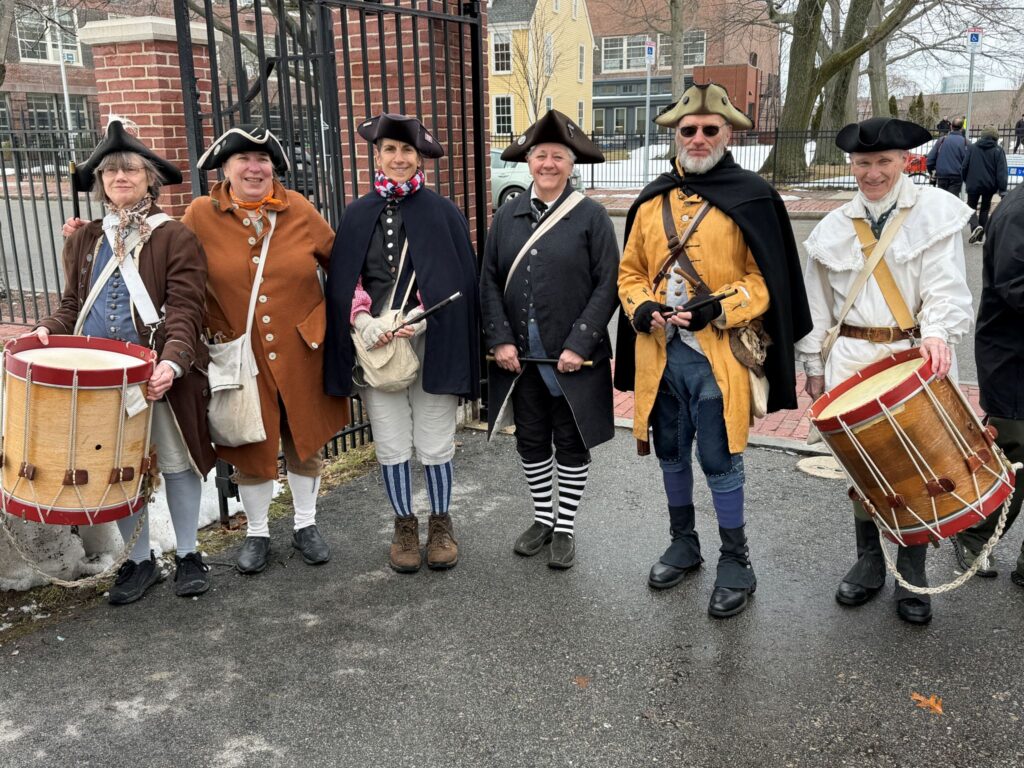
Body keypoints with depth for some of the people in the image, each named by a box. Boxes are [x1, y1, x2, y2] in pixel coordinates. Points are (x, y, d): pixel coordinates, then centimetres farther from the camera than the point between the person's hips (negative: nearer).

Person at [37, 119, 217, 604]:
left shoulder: (175, 238, -4)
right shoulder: (83, 240, 11)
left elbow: (184, 310, -12)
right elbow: (73, 306, 15)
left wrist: (173, 361, -27)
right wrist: (48, 331, -6)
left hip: (159, 375, -4)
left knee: (176, 461, 9)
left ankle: (186, 555, 27)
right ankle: (140, 561, 26)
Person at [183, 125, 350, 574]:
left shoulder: (299, 210, -4)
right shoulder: (201, 216, -6)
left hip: (302, 354, 1)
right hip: (241, 358, -1)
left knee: (305, 440, 14)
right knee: (250, 448, 11)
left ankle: (305, 525, 32)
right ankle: (257, 534, 30)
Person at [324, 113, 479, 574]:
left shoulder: (442, 212, 1)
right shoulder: (359, 215, 7)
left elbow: (456, 280, -2)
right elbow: (342, 281, 6)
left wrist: (418, 320, -14)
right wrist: (365, 323, -11)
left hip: (430, 343, -2)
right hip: (374, 345, 2)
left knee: (435, 445, 5)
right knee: (391, 445, 8)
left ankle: (441, 523, 25)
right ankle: (404, 526, 25)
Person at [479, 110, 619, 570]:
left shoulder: (591, 217, -5)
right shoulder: (507, 217, 5)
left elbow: (607, 286, -8)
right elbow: (490, 282, 5)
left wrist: (579, 345, -15)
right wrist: (500, 340, -5)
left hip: (573, 359, -3)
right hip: (520, 358, 3)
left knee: (572, 445, 9)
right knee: (531, 442, 14)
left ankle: (565, 528, 24)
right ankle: (542, 519, 33)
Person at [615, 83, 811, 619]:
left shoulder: (751, 197, -5)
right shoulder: (652, 200, 10)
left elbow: (769, 278, -7)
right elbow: (631, 270, 14)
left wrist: (717, 309, -19)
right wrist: (641, 307, -6)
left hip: (718, 353, -5)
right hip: (660, 352, 5)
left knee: (719, 458, 1)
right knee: (671, 454, 16)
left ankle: (736, 561, 20)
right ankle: (684, 543, 35)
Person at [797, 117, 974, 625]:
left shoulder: (938, 212, -1)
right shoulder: (833, 229, 8)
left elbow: (946, 284, -11)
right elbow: (817, 305, 11)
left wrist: (937, 334, -29)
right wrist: (815, 365, 11)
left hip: (919, 358, -2)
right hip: (854, 360, 2)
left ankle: (912, 573, 21)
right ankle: (868, 561, 27)